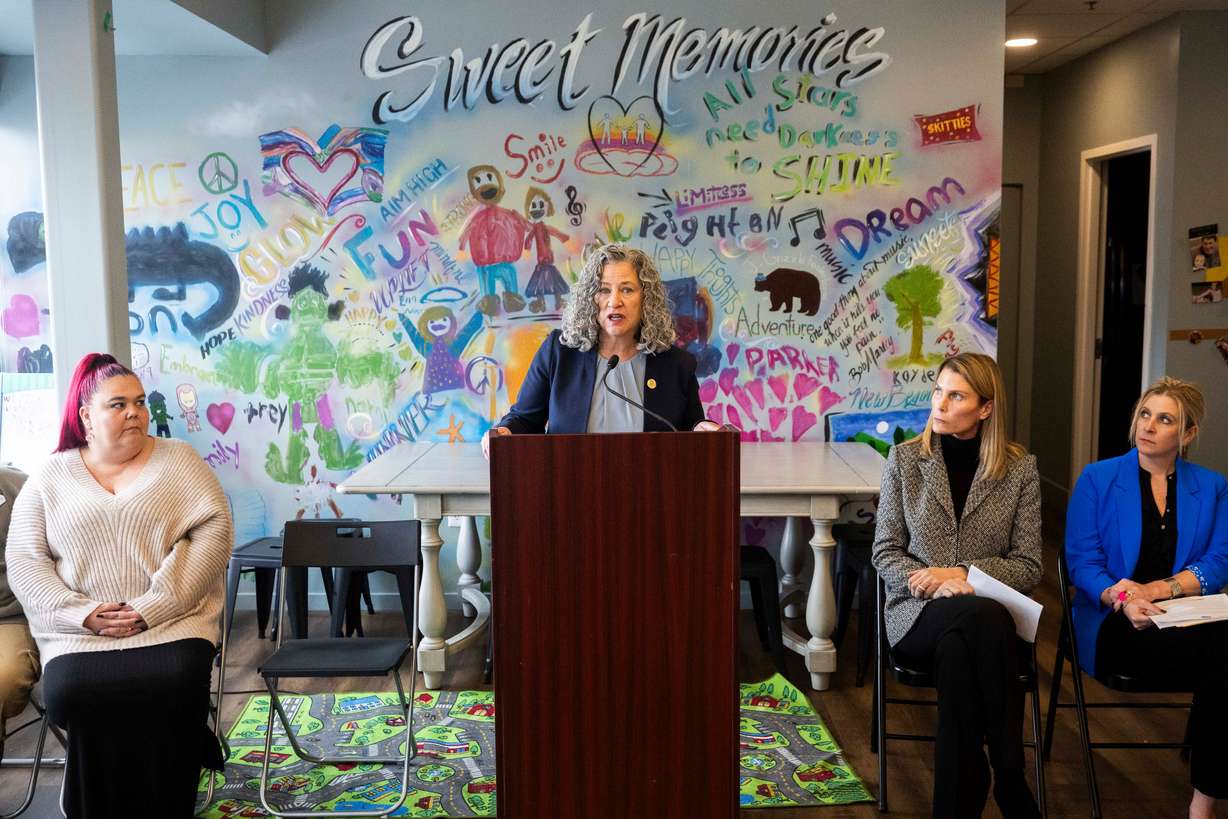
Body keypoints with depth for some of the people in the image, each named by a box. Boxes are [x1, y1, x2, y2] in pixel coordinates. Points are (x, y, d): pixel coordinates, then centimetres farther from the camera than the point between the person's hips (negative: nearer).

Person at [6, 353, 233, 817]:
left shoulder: (178, 459, 6)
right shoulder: (50, 477, 10)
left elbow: (214, 531, -5)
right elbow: (24, 561, 4)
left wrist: (153, 607, -15)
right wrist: (82, 614, -13)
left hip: (172, 621, -1)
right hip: (81, 632, 1)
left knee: (174, 686, -29)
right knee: (71, 693, -27)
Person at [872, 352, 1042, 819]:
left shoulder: (1020, 469, 4)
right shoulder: (905, 458, 5)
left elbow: (1028, 568, 2)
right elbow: (884, 553, 3)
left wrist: (962, 573, -14)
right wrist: (935, 585, -16)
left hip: (989, 615, 0)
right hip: (918, 615, 0)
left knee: (955, 650, -37)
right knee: (980, 617, -36)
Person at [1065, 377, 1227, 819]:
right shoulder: (1097, 479, 5)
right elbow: (1081, 562, -2)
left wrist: (1154, 590, -15)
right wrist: (1124, 600, -22)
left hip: (1185, 621, 3)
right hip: (1116, 626, -3)